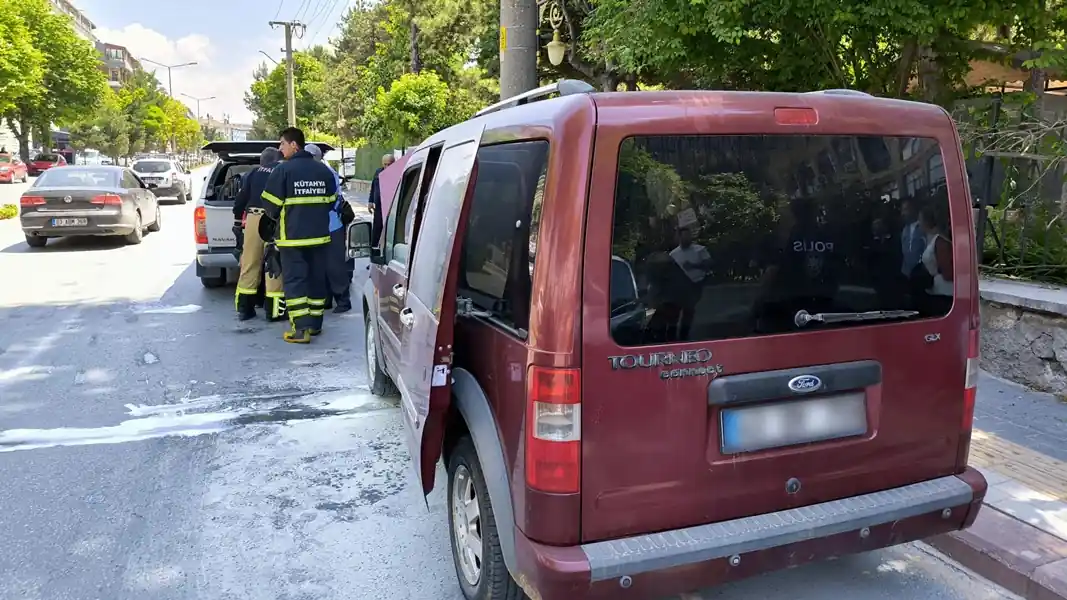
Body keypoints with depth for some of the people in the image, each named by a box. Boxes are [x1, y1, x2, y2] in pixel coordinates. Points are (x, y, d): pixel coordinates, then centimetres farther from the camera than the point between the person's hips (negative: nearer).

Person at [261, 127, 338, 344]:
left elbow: (272, 205, -7)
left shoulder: (283, 170, -10)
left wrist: (277, 218, 14)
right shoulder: (323, 170, 6)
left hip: (292, 236, -5)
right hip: (319, 235, 5)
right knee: (316, 279, 13)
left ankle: (301, 329, -7)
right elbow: (331, 201, 11)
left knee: (294, 280, -1)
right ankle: (315, 324, 22)